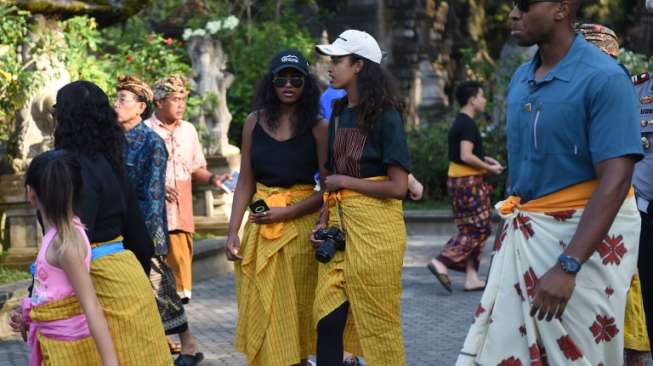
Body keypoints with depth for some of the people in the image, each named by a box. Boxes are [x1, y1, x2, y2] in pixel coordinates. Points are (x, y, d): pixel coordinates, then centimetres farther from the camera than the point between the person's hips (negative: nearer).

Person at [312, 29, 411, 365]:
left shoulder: (385, 116, -9)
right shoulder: (339, 113, 12)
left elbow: (397, 186, -15)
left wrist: (343, 181, -9)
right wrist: (323, 223, 4)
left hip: (374, 226, -6)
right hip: (340, 223, 7)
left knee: (377, 321, 3)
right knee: (327, 318, 3)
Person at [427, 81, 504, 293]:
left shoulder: (459, 123, 16)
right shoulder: (468, 124, -15)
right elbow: (466, 156, -23)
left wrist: (485, 159, 16)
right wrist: (489, 168, -11)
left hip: (457, 180, 10)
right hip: (469, 182, -10)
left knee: (471, 230, 10)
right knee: (477, 229, -7)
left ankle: (472, 277, 10)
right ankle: (442, 263, -11)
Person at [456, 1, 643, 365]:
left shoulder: (604, 78, -15)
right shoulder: (521, 79, 8)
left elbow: (615, 179, -21)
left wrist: (567, 267, -27)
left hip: (584, 236, -6)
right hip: (522, 236, 6)